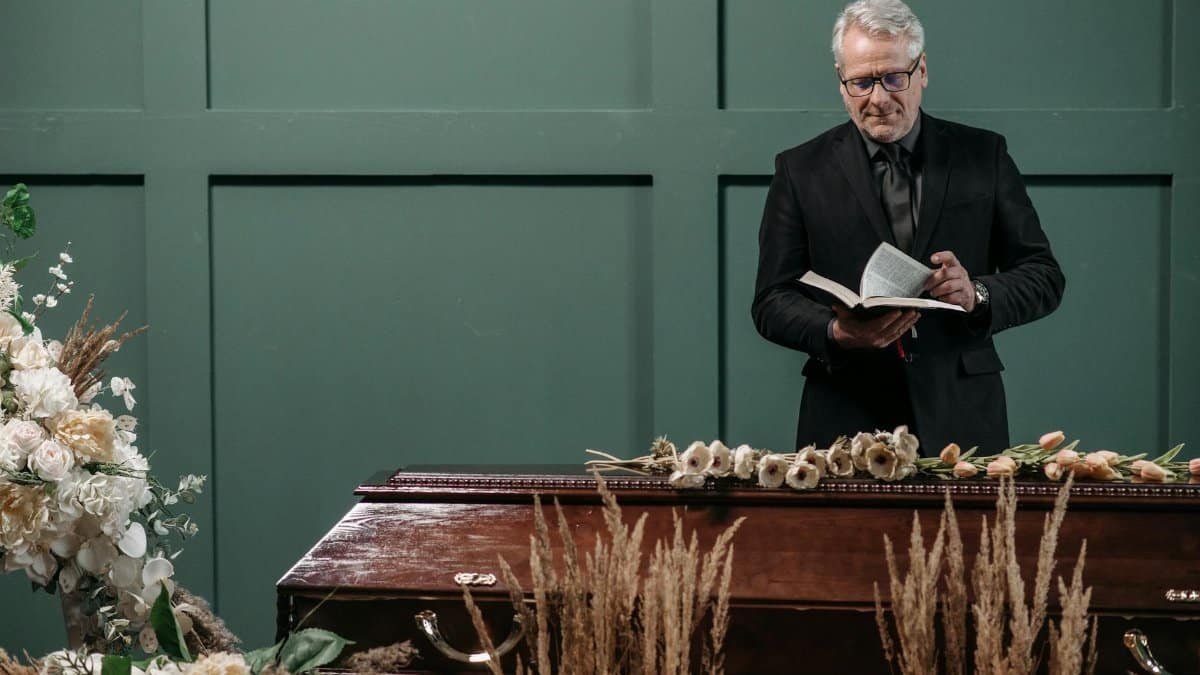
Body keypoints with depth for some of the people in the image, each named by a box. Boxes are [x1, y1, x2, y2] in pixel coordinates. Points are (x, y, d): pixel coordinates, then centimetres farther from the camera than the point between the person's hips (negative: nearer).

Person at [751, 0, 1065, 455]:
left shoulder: (984, 156, 6)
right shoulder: (801, 170, 4)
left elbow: (1044, 277, 5)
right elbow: (772, 302, 2)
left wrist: (977, 295, -15)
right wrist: (837, 333, -18)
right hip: (845, 422, 0)